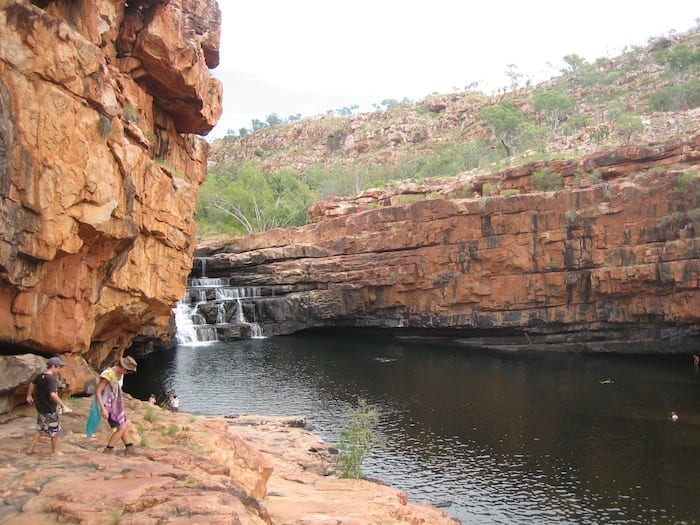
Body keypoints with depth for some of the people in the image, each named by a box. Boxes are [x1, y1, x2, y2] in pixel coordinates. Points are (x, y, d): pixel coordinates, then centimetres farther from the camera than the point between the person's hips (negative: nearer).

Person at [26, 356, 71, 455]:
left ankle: (31, 448, 25)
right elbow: (53, 394, -36)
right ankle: (55, 450, 23)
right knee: (55, 429, 10)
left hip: (40, 407, 8)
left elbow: (32, 383, 21)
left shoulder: (40, 376, 2)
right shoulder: (51, 379, -25)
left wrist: (29, 396, 38)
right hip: (49, 409, -8)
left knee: (41, 428, 22)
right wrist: (63, 406, -35)